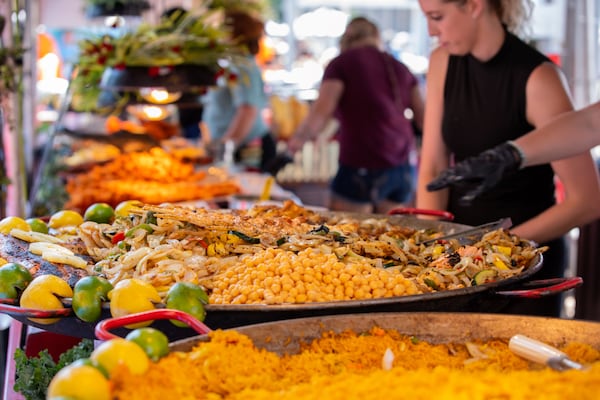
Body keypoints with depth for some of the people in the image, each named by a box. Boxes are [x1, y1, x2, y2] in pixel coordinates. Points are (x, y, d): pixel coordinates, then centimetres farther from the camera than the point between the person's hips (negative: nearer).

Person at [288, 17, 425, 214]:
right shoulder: (399, 67, 14)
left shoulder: (341, 63, 1)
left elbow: (321, 112, -11)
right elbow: (425, 118, 9)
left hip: (363, 166, -5)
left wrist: (298, 139, 3)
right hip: (404, 168, 5)